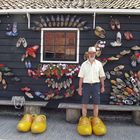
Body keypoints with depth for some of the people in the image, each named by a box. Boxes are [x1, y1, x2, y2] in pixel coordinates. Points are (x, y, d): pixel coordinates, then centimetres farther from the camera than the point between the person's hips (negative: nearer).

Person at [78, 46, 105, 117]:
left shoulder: (99, 64, 5)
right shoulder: (84, 64, 3)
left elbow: (102, 76, 7)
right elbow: (81, 77, 2)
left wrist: (102, 86, 5)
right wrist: (80, 88, -2)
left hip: (96, 85, 1)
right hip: (86, 85, 0)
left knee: (96, 104, 5)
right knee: (84, 104, 3)